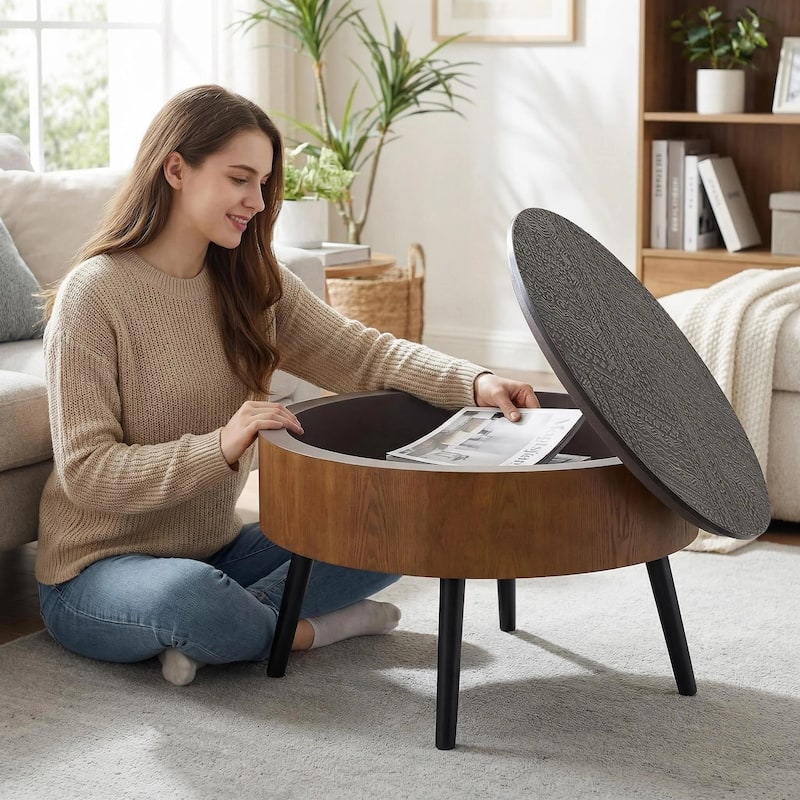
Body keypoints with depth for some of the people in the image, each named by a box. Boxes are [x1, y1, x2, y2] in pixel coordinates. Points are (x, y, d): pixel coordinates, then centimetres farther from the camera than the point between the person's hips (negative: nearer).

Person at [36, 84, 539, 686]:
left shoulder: (251, 281, 5)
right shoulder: (93, 295, -16)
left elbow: (358, 352, -4)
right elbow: (86, 473, -20)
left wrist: (473, 382, -21)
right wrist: (220, 447, -33)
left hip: (217, 550, 7)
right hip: (98, 570, -7)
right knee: (193, 593, -39)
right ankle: (307, 630, -9)